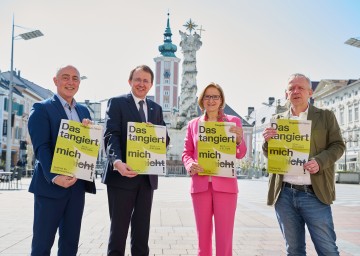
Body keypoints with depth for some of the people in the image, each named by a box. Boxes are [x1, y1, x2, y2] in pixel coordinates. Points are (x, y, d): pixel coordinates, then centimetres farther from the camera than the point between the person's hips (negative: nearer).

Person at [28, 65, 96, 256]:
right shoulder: (41, 108, -3)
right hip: (50, 184, -5)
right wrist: (54, 176, -26)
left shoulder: (83, 111, 16)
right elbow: (41, 147, -13)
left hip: (78, 184, 6)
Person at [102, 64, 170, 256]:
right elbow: (111, 135, -14)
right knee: (119, 227, 3)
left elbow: (165, 140, 13)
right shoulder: (117, 103, -1)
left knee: (142, 227, 13)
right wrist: (117, 161, -31)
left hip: (148, 176, 5)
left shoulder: (156, 108, 15)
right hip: (123, 174, -5)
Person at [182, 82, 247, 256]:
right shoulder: (193, 124, 10)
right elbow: (186, 153, 11)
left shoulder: (233, 121, 6)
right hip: (200, 184, 2)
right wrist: (190, 165, -11)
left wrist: (239, 139, -19)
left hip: (225, 184, -1)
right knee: (203, 235, 10)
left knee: (225, 237, 0)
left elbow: (240, 154, 2)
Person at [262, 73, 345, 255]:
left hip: (314, 194, -2)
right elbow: (269, 155, 14)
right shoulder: (277, 120, 12)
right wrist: (267, 141, -10)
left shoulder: (326, 116, 7)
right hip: (284, 194, 3)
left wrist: (319, 161, -17)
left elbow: (338, 145, 3)